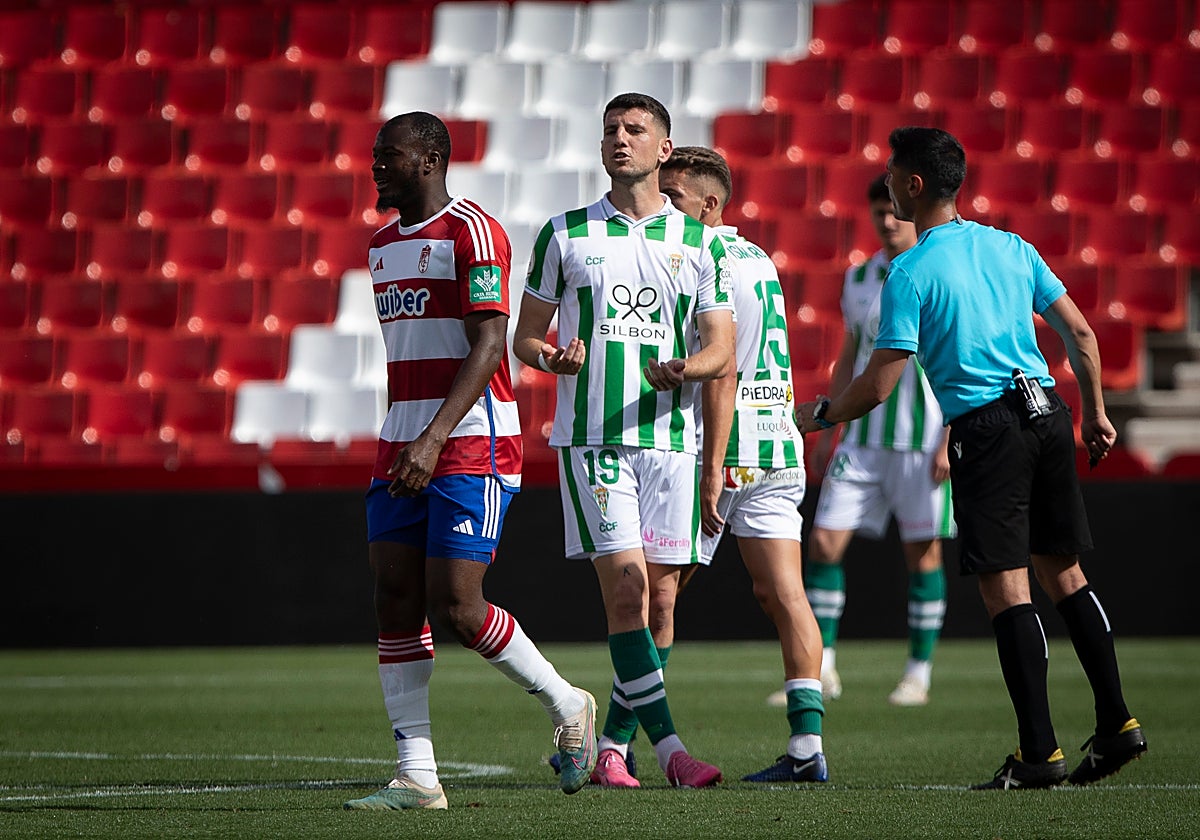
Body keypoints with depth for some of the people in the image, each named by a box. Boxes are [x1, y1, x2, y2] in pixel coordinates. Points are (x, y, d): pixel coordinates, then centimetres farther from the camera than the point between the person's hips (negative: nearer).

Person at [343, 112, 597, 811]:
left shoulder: (472, 232, -10)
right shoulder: (384, 244, 17)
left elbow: (487, 346, -17)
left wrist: (433, 440, -24)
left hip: (470, 447, -8)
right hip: (403, 452, 8)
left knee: (455, 606, -13)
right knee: (396, 601, 0)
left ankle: (569, 708, 10)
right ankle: (418, 777, 1)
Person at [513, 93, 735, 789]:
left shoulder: (699, 242, 9)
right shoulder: (566, 235, 7)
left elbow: (721, 349, 6)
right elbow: (524, 336, 11)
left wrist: (686, 368, -16)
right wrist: (550, 357, -13)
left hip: (669, 440, 2)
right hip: (590, 438, -2)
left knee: (658, 597, 1)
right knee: (626, 586, -15)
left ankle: (613, 746, 11)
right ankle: (669, 747, -18)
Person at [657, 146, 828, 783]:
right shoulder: (759, 260, 15)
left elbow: (721, 376, -19)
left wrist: (711, 472, -21)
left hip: (724, 452, -8)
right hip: (778, 444, 8)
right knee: (784, 595, 1)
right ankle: (806, 746, -7)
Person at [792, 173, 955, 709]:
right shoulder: (858, 279, 11)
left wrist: (951, 441, -13)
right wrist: (827, 432, 15)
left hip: (922, 440, -5)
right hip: (862, 438, 5)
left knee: (922, 552, 0)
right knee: (825, 541, -3)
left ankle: (918, 675, 10)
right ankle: (821, 669, 2)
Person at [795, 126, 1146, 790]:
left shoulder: (911, 272, -7)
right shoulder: (1012, 248, 11)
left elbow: (878, 386, -9)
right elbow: (1080, 333, 13)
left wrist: (821, 413, 9)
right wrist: (1094, 412, 23)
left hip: (985, 430, -6)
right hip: (1046, 412, 6)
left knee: (1006, 588, -5)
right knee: (1062, 573, 15)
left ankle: (1040, 753, -7)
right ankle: (1116, 723, 15)